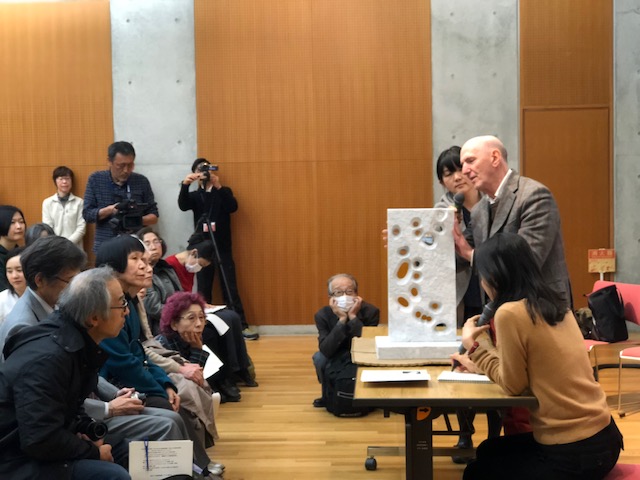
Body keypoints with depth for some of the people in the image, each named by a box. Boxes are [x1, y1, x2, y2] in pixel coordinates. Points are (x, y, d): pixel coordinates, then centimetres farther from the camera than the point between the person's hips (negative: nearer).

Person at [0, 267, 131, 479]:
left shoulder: (77, 342, 3)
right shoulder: (48, 358, -27)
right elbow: (41, 440, -29)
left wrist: (86, 429, -4)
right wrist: (93, 452, -15)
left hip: (35, 444, 10)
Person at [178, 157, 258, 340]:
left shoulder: (224, 192, 8)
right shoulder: (195, 196, 10)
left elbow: (233, 207, -12)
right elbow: (183, 206, -11)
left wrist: (218, 186, -25)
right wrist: (185, 185, -29)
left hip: (223, 249, -1)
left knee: (230, 288, -2)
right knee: (203, 289, 4)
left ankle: (242, 326, -1)